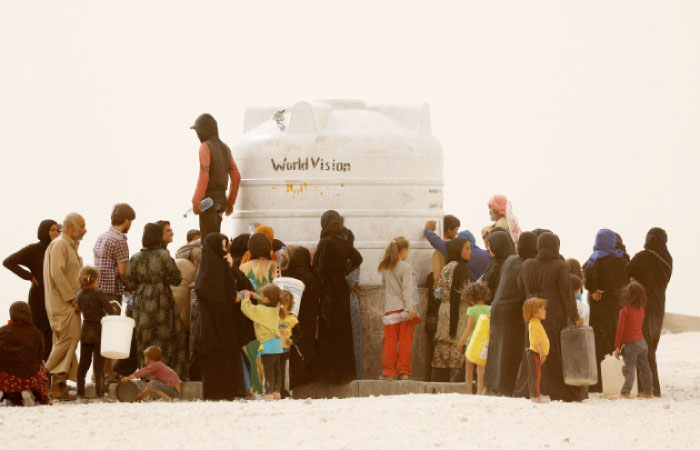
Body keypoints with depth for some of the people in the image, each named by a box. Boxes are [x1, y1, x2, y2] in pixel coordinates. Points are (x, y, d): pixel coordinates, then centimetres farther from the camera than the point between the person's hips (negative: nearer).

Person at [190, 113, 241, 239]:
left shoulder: (205, 147, -9)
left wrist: (196, 201, -18)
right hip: (221, 199, 8)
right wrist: (230, 202, 22)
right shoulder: (225, 148, 14)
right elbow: (236, 177, 15)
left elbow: (203, 177, -18)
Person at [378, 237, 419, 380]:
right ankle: (404, 371, 0)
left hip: (390, 310, 4)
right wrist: (410, 308, -15)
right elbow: (407, 289, -12)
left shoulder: (385, 268, 9)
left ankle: (388, 372, 3)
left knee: (390, 342, 5)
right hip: (404, 309, -4)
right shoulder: (406, 267, -6)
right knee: (405, 342, 1)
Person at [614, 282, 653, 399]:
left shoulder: (624, 311, -10)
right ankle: (647, 392, 19)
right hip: (642, 341, 6)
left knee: (629, 368, -9)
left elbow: (620, 330, -10)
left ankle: (625, 393, -16)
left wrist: (617, 346, -6)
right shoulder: (642, 311, 6)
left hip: (630, 344, -6)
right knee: (644, 367, 13)